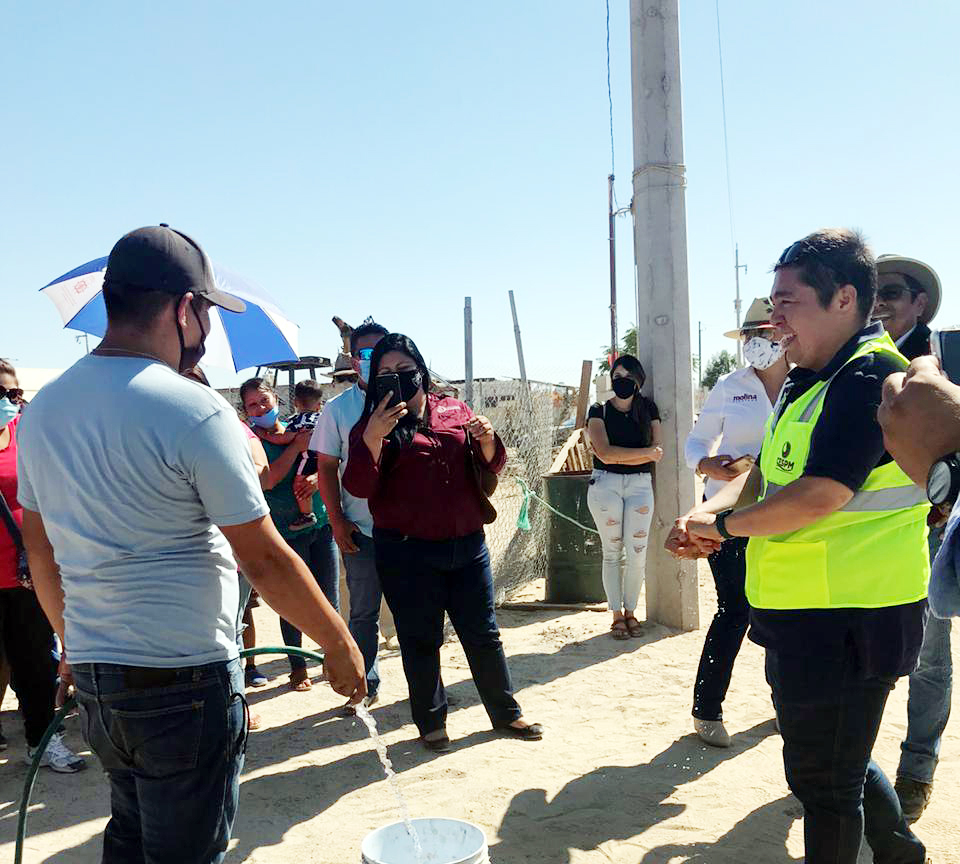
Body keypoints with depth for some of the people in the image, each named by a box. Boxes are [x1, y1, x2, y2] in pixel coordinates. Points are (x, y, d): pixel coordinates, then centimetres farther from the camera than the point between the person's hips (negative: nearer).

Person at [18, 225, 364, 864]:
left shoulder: (42, 411, 5)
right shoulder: (196, 411, -18)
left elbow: (41, 554, 13)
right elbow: (265, 560, -16)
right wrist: (340, 646, -5)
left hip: (93, 674, 7)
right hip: (184, 679, -7)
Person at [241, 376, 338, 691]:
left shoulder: (298, 429, 8)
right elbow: (269, 479, -20)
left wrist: (319, 478, -12)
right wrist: (297, 446, -16)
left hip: (321, 524, 4)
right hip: (287, 532, -4)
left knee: (329, 598, 9)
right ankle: (298, 667, 20)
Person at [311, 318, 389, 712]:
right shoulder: (337, 409, 2)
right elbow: (327, 468, 3)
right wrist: (337, 520, -4)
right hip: (360, 529, 0)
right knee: (363, 612, 9)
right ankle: (364, 684, 22)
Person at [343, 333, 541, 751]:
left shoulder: (455, 411, 8)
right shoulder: (373, 425, 0)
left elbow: (490, 466, 13)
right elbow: (359, 486, -11)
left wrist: (487, 440, -8)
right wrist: (373, 438, -25)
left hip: (467, 545, 3)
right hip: (407, 553, -3)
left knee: (483, 634, 13)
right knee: (421, 641, 8)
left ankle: (506, 712, 29)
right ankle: (431, 722, 26)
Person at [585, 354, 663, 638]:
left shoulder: (648, 409, 8)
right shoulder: (599, 410, 2)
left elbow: (656, 453, -3)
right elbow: (605, 453, -12)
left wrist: (617, 455, -11)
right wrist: (645, 452, -12)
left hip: (640, 484, 2)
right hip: (605, 484, -1)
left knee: (637, 552, -1)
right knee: (612, 552, 3)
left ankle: (630, 611, 15)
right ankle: (617, 615, 12)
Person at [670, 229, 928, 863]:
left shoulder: (871, 376, -20)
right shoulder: (809, 382, 12)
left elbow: (815, 497, -28)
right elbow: (764, 475, 15)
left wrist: (723, 524, -13)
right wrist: (708, 514, -3)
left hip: (845, 620, -10)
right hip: (804, 614, 10)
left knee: (825, 777, 7)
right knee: (837, 757, 26)